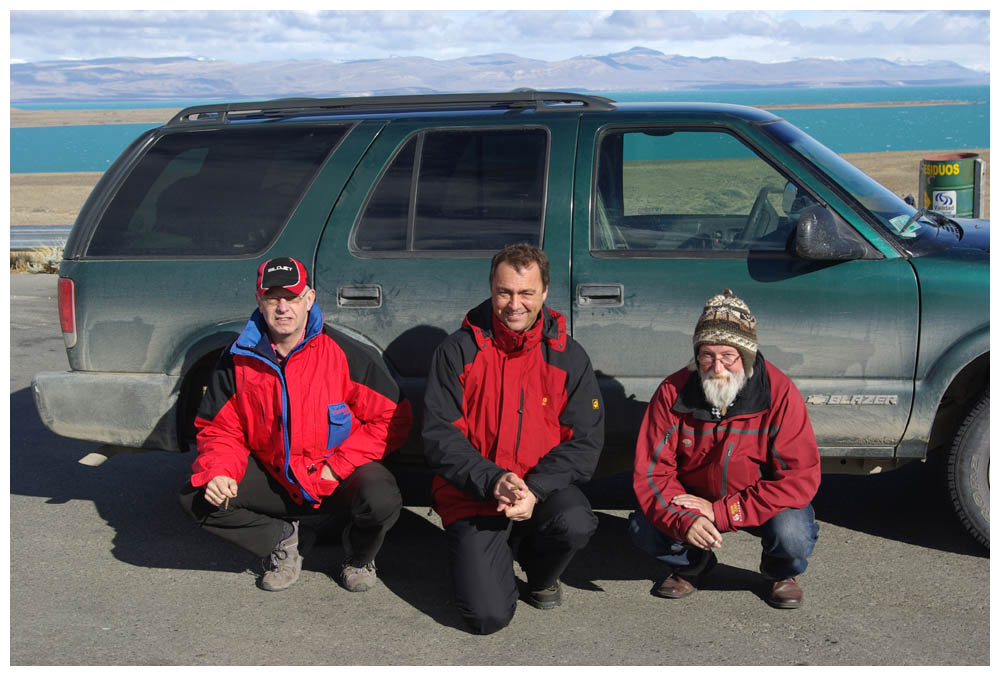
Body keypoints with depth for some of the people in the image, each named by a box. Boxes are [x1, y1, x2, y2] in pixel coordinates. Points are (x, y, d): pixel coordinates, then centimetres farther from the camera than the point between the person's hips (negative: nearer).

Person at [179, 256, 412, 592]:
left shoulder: (347, 354, -14)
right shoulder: (237, 360, -3)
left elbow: (393, 418, -11)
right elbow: (219, 429, 5)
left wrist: (338, 466, -18)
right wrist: (218, 472, -17)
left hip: (341, 479, -3)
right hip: (275, 479, 3)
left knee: (381, 500, -34)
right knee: (196, 498, -16)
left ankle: (359, 555, 4)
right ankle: (284, 539, 6)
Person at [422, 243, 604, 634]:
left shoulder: (568, 357, 1)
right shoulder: (459, 350, -3)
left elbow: (585, 441, -3)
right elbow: (439, 436, -8)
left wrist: (534, 490, -19)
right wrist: (493, 482, -23)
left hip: (544, 488, 2)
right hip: (472, 498, -2)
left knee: (575, 523, -32)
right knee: (487, 615, -17)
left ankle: (541, 575, 5)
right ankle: (490, 558, 21)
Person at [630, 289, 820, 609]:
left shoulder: (779, 392, -23)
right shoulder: (673, 392, -17)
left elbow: (801, 477, -25)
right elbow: (651, 470, -15)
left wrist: (721, 512, -30)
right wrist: (684, 520, -36)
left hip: (760, 501, -2)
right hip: (694, 499, 2)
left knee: (793, 537, -32)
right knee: (643, 528, -23)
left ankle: (781, 573, 9)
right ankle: (692, 565, 14)